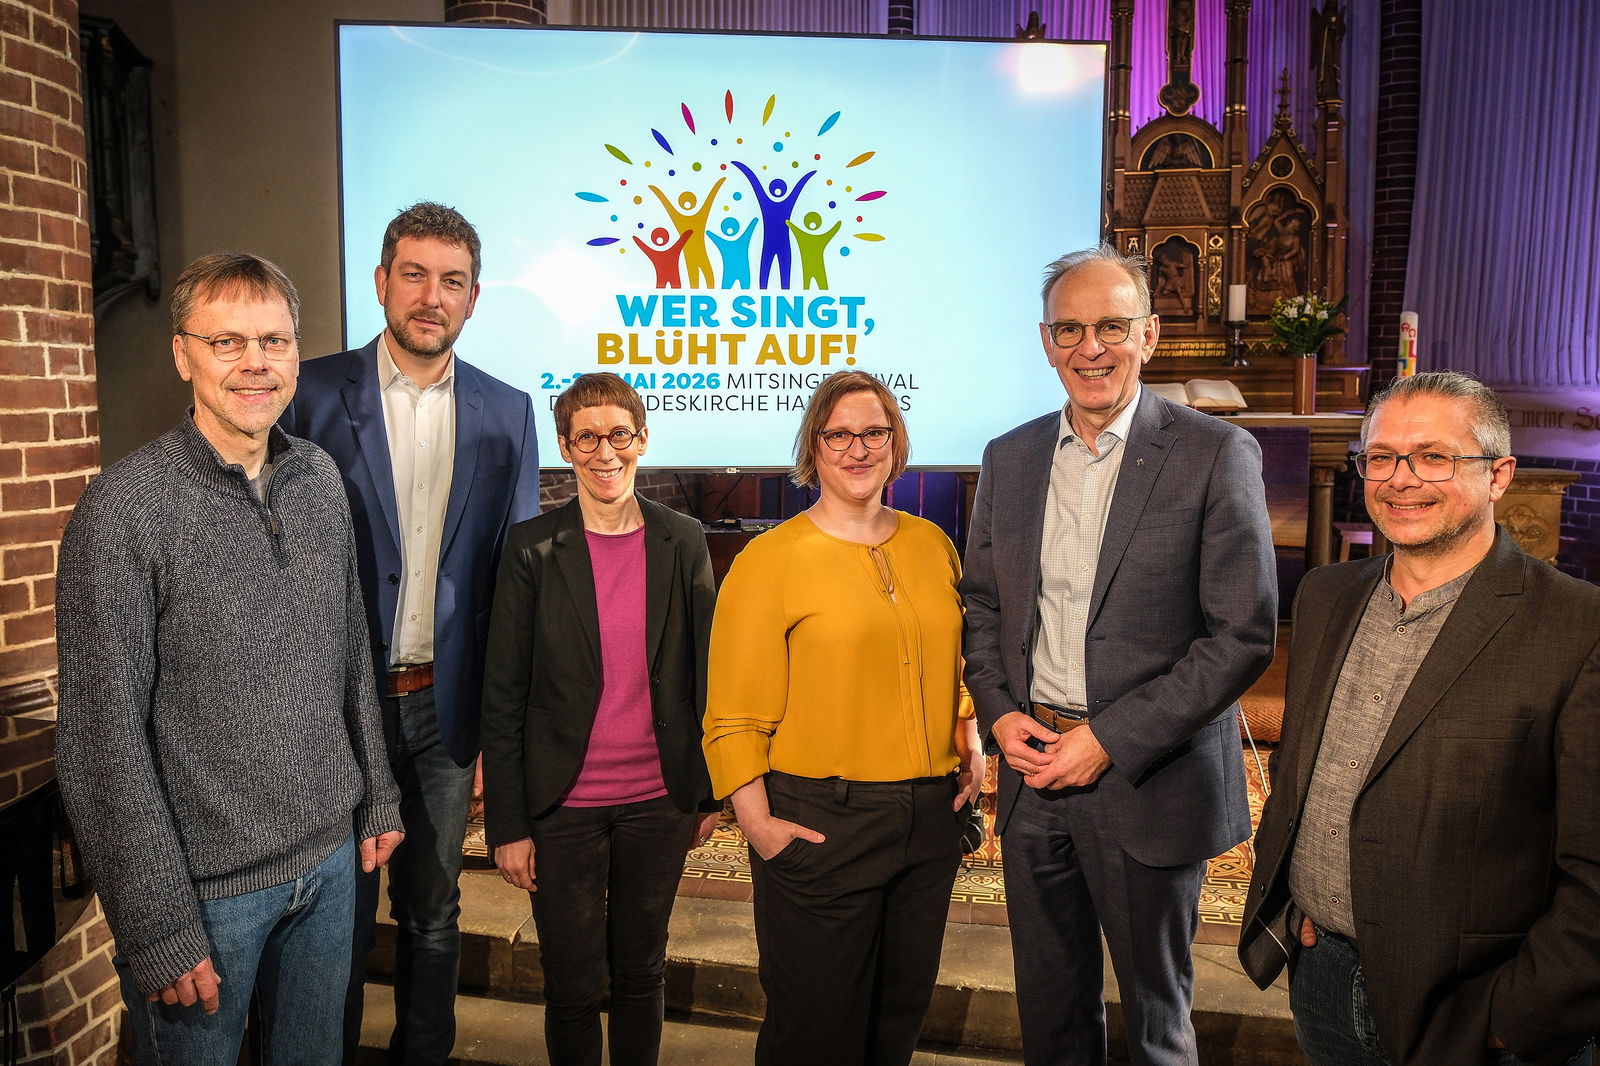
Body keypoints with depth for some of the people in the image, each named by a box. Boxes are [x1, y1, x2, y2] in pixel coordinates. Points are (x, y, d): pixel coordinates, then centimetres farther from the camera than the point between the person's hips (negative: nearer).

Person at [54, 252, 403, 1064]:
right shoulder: (124, 508, -16)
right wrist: (159, 928, -15)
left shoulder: (321, 479, 2)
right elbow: (104, 742, -16)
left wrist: (377, 797, 12)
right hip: (206, 886, -5)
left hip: (330, 860, 5)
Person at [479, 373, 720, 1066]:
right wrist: (507, 825, -6)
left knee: (641, 974, 18)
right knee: (573, 987, 11)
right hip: (563, 807, -2)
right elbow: (503, 697, -5)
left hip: (660, 802, 2)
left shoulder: (683, 542, 0)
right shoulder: (532, 548, -7)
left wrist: (709, 793, 6)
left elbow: (703, 672, 6)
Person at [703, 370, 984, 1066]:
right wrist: (757, 824, -14)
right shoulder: (770, 559, -9)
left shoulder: (931, 544, 8)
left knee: (903, 1008, 19)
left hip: (931, 815, 5)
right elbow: (735, 715, -10)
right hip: (821, 819, -5)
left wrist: (972, 747, 7)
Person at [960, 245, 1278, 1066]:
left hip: (1149, 781, -4)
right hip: (1032, 771, 4)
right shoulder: (1009, 458, 6)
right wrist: (999, 712, -4)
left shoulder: (1215, 455, -9)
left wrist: (1111, 740, -17)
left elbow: (1243, 633, -13)